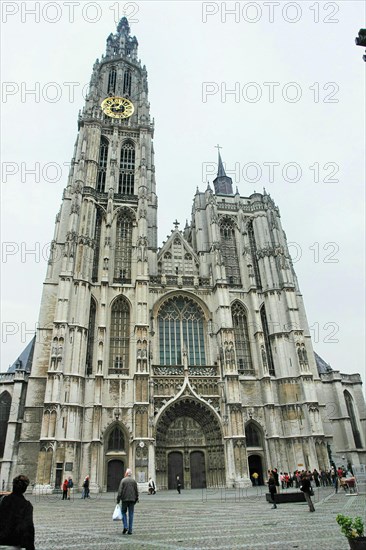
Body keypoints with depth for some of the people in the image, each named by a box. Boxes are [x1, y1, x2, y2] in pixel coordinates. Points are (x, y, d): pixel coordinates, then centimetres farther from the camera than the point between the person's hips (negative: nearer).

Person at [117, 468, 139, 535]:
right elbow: (136, 491, 7)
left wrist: (118, 500, -4)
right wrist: (136, 499, 16)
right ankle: (130, 530, 7)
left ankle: (125, 526, 0)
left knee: (123, 512, 14)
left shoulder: (123, 480, -5)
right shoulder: (134, 481, 3)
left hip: (124, 499, -2)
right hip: (132, 499, 2)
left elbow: (120, 491, -9)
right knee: (131, 514, 7)